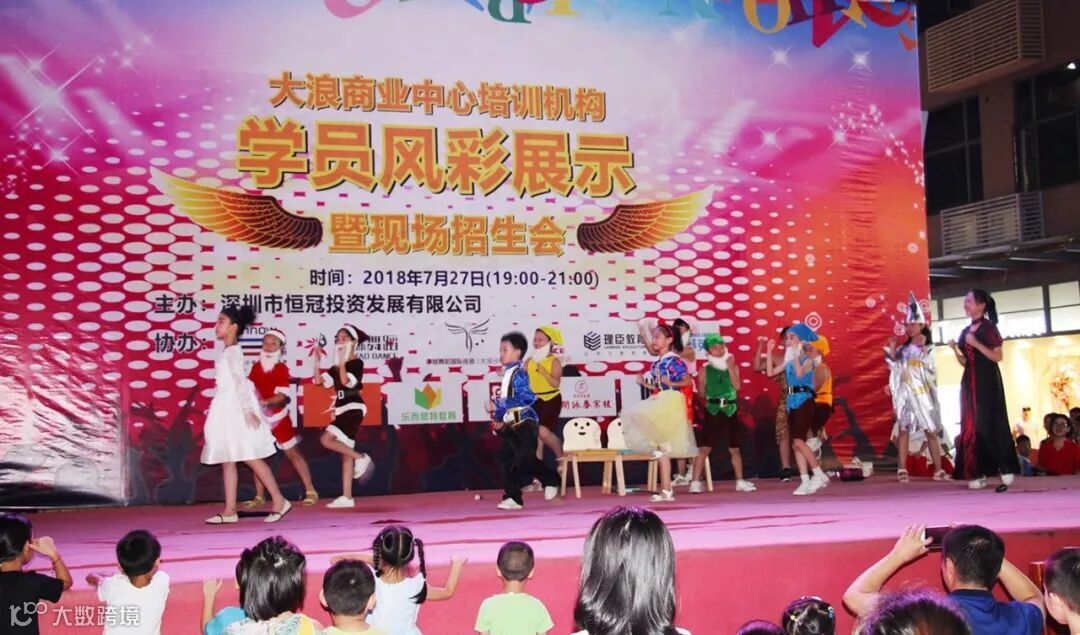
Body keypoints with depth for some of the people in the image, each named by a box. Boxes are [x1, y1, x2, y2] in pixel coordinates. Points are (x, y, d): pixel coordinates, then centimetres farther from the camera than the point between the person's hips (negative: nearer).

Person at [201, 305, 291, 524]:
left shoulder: (233, 352, -11)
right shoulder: (228, 352, 15)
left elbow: (240, 381, -18)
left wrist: (247, 409, -24)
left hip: (237, 410, -10)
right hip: (227, 409, 10)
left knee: (251, 457, -9)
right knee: (226, 460, 6)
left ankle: (279, 501, -2)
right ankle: (230, 511, 7)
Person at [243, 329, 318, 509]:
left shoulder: (282, 369, -12)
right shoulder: (256, 367, 1)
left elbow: (282, 396, -21)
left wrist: (265, 402, -37)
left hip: (278, 417, -4)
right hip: (259, 418, 4)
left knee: (292, 453, 2)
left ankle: (310, 491, 9)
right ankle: (260, 497, 12)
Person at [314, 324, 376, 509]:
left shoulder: (356, 362, -7)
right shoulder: (336, 367, 17)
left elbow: (346, 381, -22)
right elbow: (319, 380, 10)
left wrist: (342, 361, -23)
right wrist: (317, 362, -1)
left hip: (353, 408, -9)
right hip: (343, 410, 9)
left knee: (326, 439, -21)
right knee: (346, 454, 6)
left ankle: (360, 458, -7)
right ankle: (347, 497, 7)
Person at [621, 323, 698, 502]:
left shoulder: (674, 360, -8)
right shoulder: (656, 363, 15)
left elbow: (688, 381, -12)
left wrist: (671, 383, -24)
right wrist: (644, 383, 3)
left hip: (670, 403, -8)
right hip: (658, 403, 8)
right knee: (661, 451, 6)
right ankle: (666, 490, 8)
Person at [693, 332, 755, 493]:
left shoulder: (733, 366, 6)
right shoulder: (705, 370, 0)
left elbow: (737, 386, -8)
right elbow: (701, 394, 3)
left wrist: (730, 367, -11)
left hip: (730, 410, 3)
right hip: (713, 410, -3)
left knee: (734, 448, 11)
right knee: (704, 448, -9)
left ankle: (740, 482, 22)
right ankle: (696, 482, -8)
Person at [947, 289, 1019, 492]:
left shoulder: (989, 327, -4)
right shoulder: (965, 331, 15)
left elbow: (997, 356, -11)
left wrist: (976, 344, -18)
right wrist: (955, 350, -2)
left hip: (987, 382, -7)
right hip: (969, 382, 7)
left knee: (990, 424, -9)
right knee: (971, 427, 1)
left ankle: (1006, 472, -4)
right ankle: (978, 473, 2)